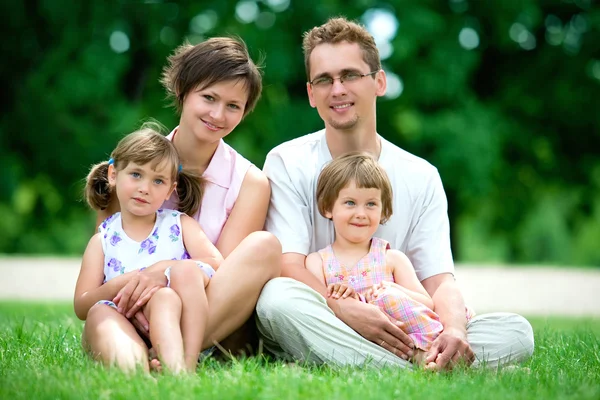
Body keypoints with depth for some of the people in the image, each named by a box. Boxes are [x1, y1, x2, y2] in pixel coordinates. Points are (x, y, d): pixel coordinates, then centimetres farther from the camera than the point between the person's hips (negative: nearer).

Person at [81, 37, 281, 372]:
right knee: (101, 316, -33)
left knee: (264, 245, -25)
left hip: (216, 324, 0)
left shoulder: (250, 183, 3)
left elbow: (226, 271, -6)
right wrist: (131, 292, -22)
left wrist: (167, 270, -28)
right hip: (137, 325, 0)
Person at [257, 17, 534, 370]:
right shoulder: (287, 163, 0)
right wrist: (346, 310, -31)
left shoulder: (420, 177, 8)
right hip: (317, 331, -2)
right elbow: (287, 266, -11)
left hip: (399, 334, 2)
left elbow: (440, 279, -1)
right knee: (278, 298, -38)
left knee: (516, 331, -17)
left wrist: (455, 330, -25)